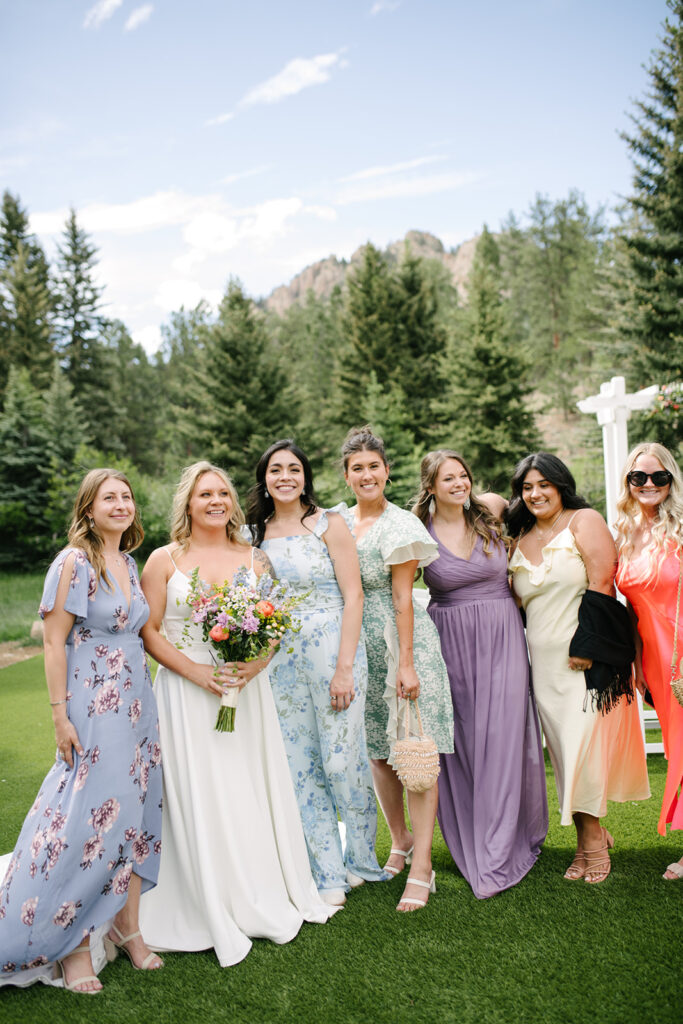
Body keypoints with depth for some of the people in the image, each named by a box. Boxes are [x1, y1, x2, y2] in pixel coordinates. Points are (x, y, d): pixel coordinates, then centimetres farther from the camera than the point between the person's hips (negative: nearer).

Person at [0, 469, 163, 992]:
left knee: (134, 811, 11)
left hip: (137, 703, 7)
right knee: (91, 817, -2)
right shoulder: (74, 561, -11)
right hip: (92, 708, -7)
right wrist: (61, 715, -15)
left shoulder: (129, 563, 10)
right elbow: (54, 641, -12)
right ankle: (74, 944, 15)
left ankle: (128, 927, 24)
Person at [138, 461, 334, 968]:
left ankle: (267, 899, 26)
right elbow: (148, 631, -3)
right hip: (187, 693, -2)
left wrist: (257, 664, -10)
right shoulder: (165, 560, -1)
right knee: (200, 797, 1)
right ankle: (215, 913, 17)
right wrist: (196, 672, -13)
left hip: (247, 690, 3)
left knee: (254, 790, 9)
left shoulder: (255, 559, 7)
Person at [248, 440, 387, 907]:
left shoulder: (329, 523, -4)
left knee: (343, 762, 0)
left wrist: (345, 667, -15)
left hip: (333, 653, -4)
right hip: (282, 661, 5)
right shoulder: (258, 533, 10)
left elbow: (353, 596, -9)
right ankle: (329, 877, 20)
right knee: (301, 768, 7)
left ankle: (361, 862, 25)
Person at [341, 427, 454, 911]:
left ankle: (422, 867, 1)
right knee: (378, 750, 13)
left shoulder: (398, 525, -9)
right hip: (360, 647, 6)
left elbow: (403, 597, -12)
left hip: (404, 642, -6)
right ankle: (400, 841, 32)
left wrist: (407, 663, -15)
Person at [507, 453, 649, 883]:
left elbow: (601, 584, -11)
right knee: (564, 748, 7)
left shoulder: (584, 521, -3)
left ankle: (592, 839, 11)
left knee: (584, 743, -5)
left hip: (587, 657, -5)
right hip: (545, 662, 5)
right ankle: (593, 834, 21)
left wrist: (585, 645, -17)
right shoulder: (520, 540, 14)